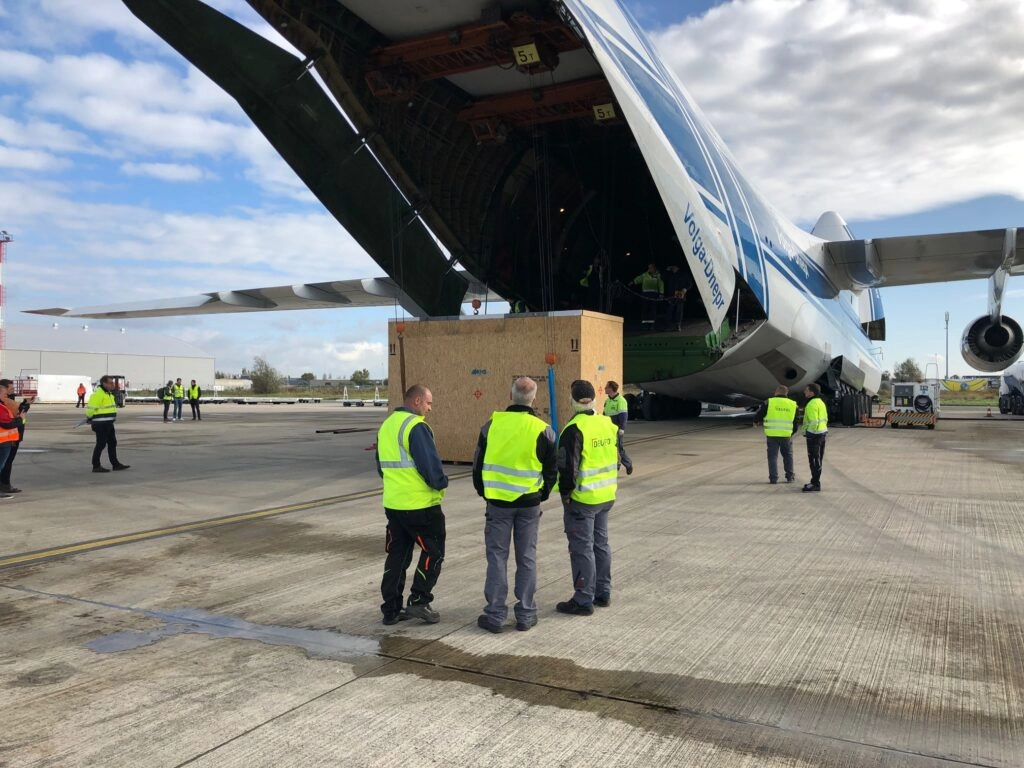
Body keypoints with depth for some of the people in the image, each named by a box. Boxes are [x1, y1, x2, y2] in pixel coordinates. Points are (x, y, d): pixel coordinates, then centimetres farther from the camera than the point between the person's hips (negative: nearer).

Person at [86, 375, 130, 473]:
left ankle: (115, 464, 19)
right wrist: (89, 418, -2)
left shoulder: (108, 393, 14)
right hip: (101, 424, -10)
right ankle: (96, 466, 4)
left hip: (108, 423, 10)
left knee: (112, 443, 12)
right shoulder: (98, 394, -17)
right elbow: (91, 408, -18)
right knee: (101, 444, -4)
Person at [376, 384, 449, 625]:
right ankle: (419, 601, 5)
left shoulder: (386, 425, 13)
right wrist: (441, 483, -1)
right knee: (433, 552, 7)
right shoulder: (416, 426, -16)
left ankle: (391, 609, 17)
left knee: (397, 555, 14)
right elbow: (430, 464, -19)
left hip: (393, 504, 8)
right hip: (421, 505, -8)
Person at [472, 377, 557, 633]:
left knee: (497, 557, 8)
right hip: (529, 503, 0)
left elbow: (478, 464, 4)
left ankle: (495, 615, 10)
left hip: (497, 501, 0)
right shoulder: (543, 430, -6)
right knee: (527, 558, 10)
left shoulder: (491, 424, -4)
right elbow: (552, 470, 2)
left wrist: (484, 492, 18)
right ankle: (525, 614, 16)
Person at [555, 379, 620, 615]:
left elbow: (568, 466, -21)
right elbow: (617, 458, 12)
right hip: (606, 496, 8)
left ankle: (583, 601, 8)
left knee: (582, 549, 1)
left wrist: (565, 492, -7)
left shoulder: (575, 429, -20)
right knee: (601, 543, 18)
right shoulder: (609, 424, 4)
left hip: (582, 499, -8)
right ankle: (603, 593, 29)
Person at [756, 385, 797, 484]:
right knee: (788, 455, 18)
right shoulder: (793, 404, 4)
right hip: (787, 435, 2)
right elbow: (796, 421, 11)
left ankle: (773, 478, 6)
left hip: (772, 435, -2)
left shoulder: (769, 402, -6)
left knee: (773, 455, 7)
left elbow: (758, 416, -3)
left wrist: (758, 421, 20)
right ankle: (790, 476, 22)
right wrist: (792, 433, 25)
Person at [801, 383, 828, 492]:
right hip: (823, 432, 10)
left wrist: (807, 432, -13)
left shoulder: (812, 404, -18)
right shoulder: (821, 402, 12)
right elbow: (825, 419, 16)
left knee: (813, 460, -4)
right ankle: (816, 482, 23)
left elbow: (813, 422, -23)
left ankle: (815, 484, -1)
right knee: (818, 459, 15)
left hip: (814, 434, -10)